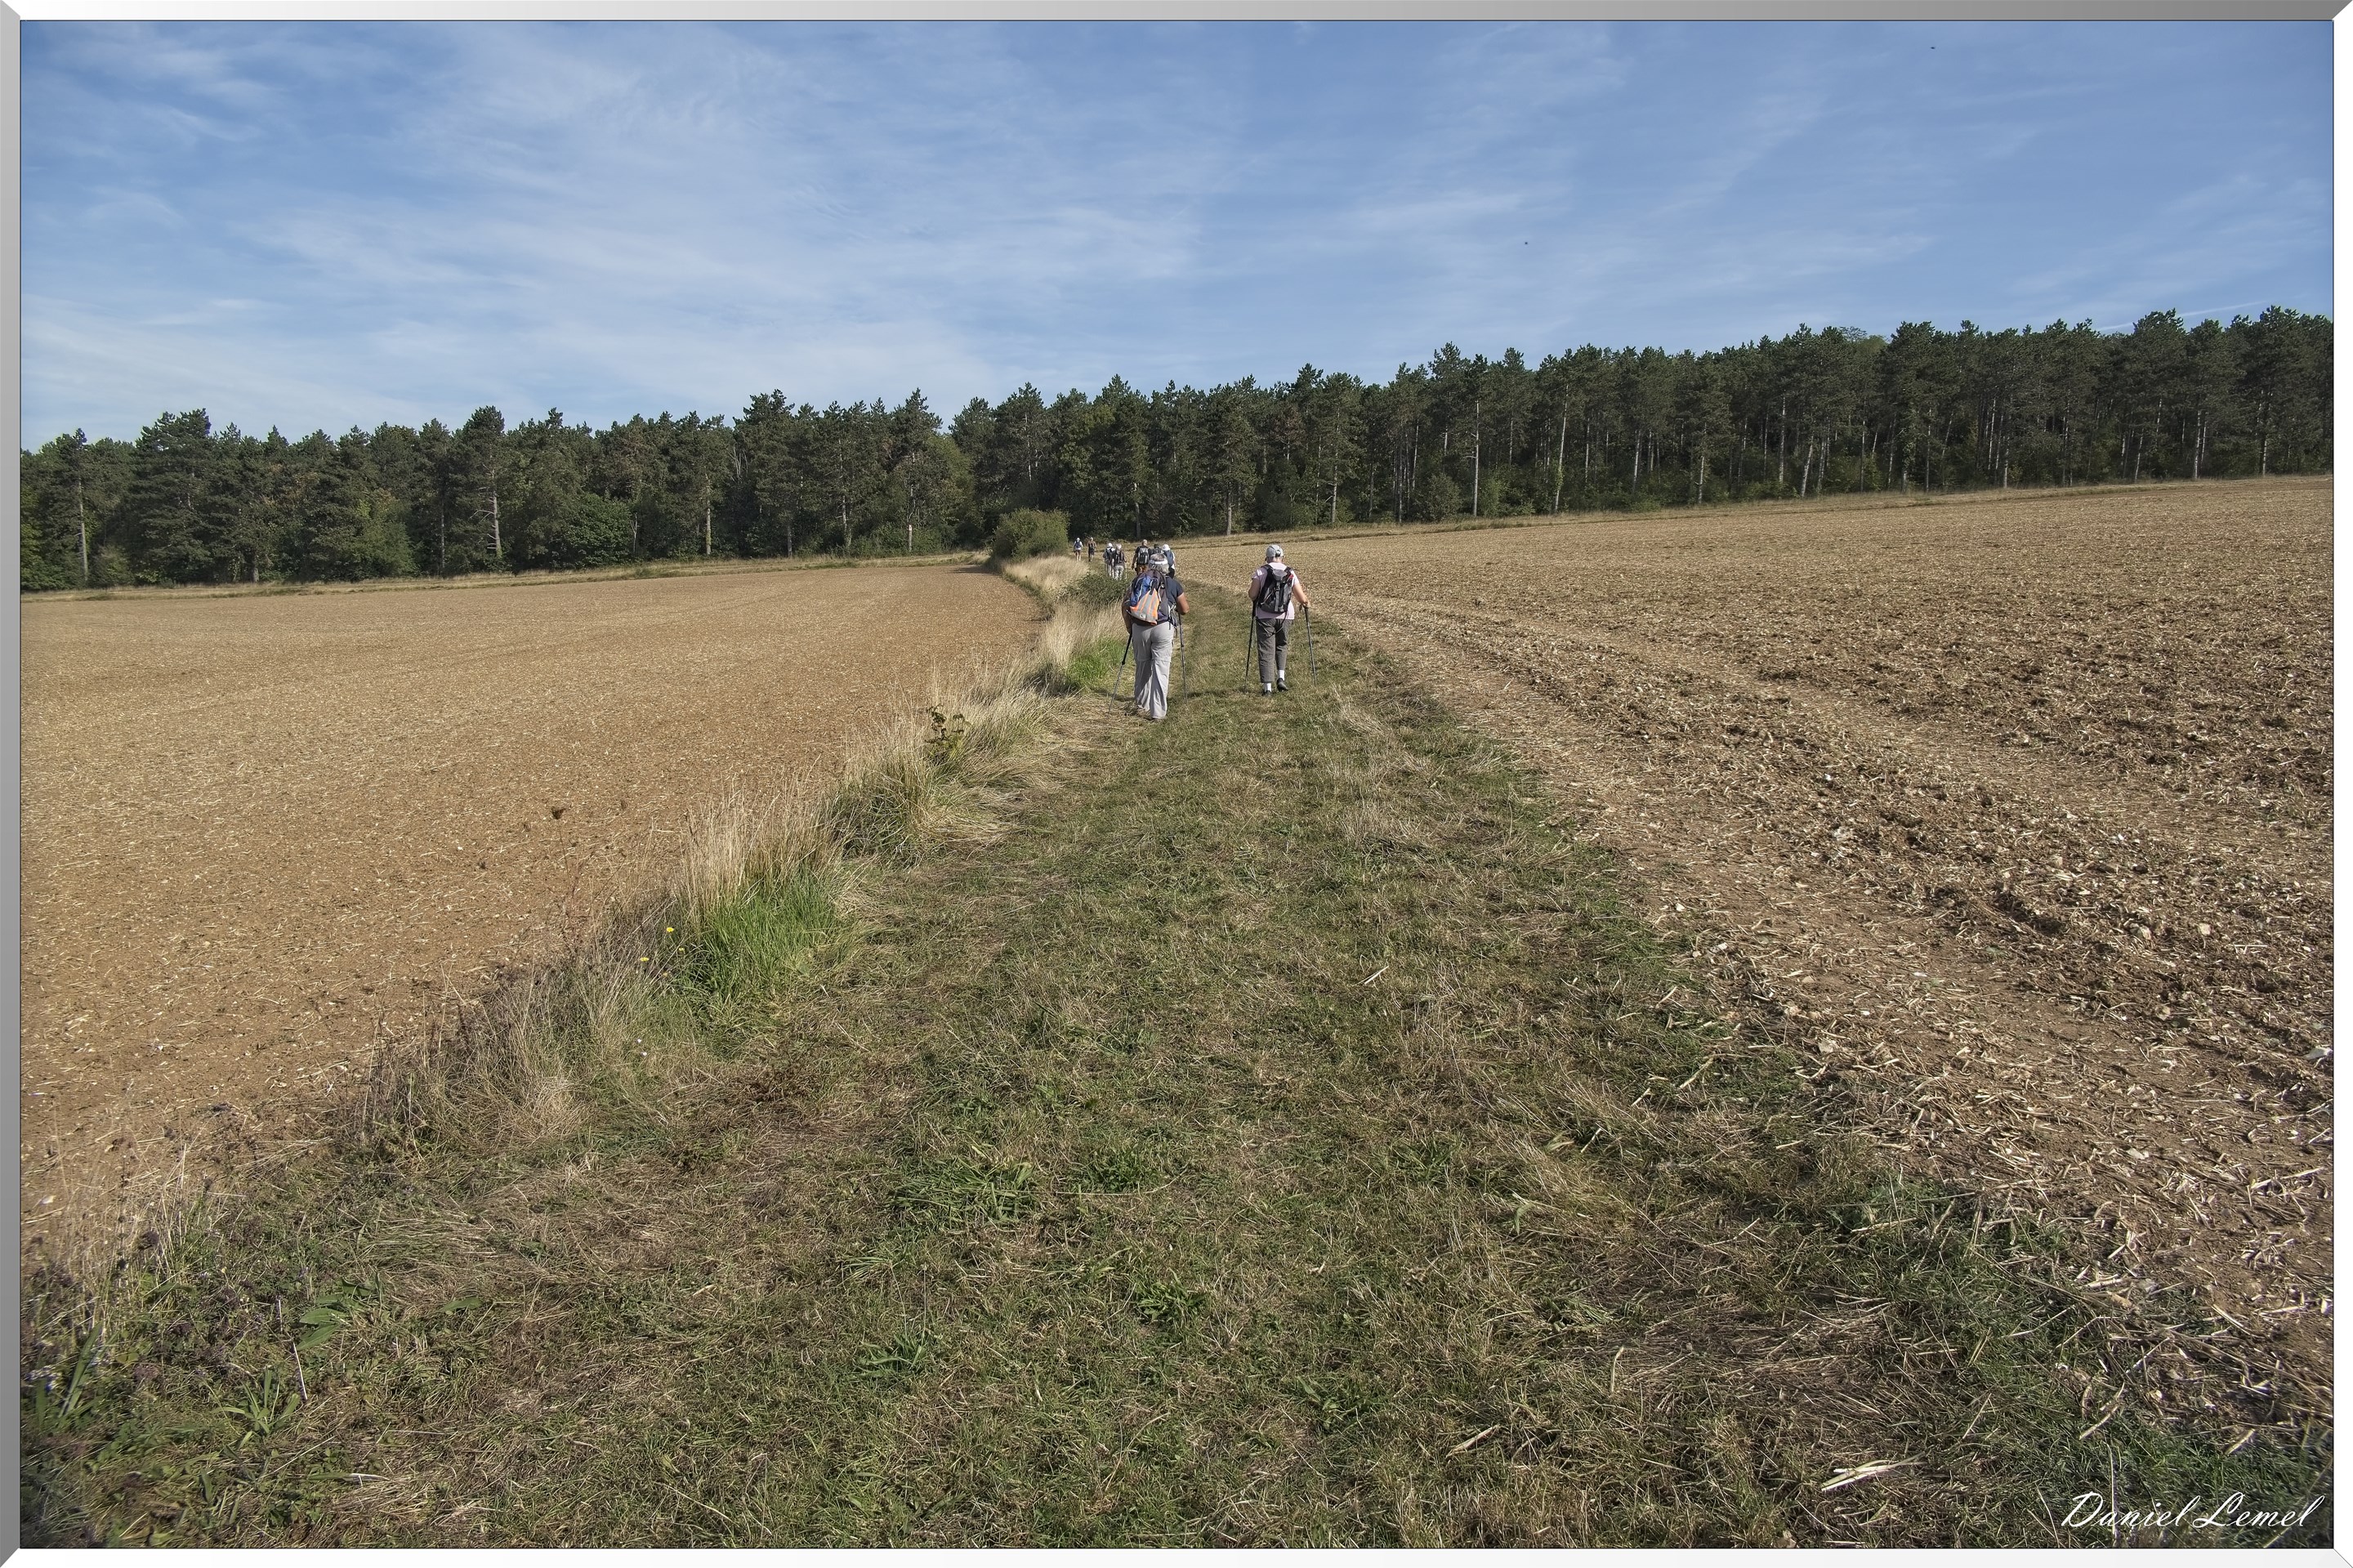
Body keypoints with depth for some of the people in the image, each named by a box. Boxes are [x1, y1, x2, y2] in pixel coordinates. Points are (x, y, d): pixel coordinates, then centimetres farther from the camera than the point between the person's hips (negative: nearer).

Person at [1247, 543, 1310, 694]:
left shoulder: (1261, 571, -3)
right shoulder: (1290, 573, 4)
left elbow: (1252, 594, -9)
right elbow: (1302, 598, 1)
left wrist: (1256, 600, 14)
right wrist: (1305, 604, 24)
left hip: (1265, 617, -2)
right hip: (1285, 616, 2)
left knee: (1266, 651, 2)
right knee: (1282, 646, 23)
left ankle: (1267, 687, -3)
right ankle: (1281, 678, 8)